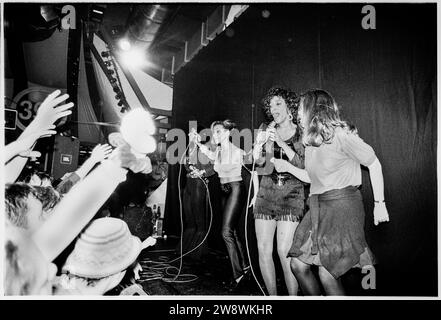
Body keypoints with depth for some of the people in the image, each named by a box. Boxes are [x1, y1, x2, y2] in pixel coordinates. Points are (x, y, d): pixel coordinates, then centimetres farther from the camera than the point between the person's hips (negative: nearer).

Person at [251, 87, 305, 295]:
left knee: (284, 250, -12)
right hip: (266, 192, 3)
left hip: (291, 194, -3)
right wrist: (260, 144, -17)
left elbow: (303, 165, -5)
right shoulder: (266, 130, 10)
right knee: (263, 249, 1)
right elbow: (258, 161, 3)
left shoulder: (302, 134, 3)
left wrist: (281, 143, -14)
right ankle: (272, 296, 17)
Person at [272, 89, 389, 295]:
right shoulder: (310, 140, 14)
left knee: (327, 273, -8)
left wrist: (379, 203, -7)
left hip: (342, 205, -7)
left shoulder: (340, 134, -10)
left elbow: (374, 164, -6)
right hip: (318, 207, 8)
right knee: (298, 264, 3)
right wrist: (287, 167, 10)